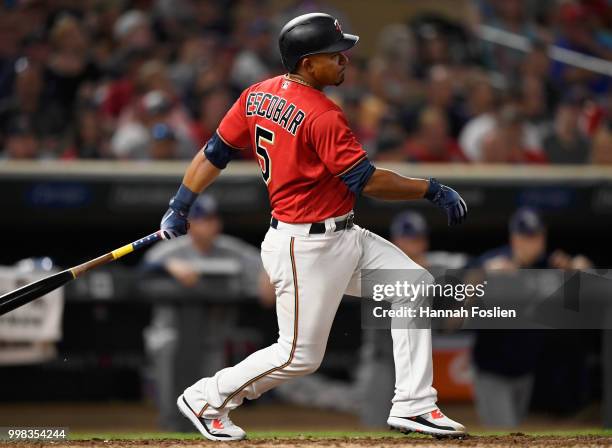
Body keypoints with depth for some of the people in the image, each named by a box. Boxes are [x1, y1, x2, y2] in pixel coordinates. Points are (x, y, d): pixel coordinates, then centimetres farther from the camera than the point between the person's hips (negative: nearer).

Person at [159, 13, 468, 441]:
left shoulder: (258, 95, 2)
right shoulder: (322, 116, -23)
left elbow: (215, 152, 7)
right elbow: (367, 181, -20)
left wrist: (179, 208, 13)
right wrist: (433, 190, -11)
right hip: (306, 249, -10)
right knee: (299, 355, 0)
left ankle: (413, 406, 8)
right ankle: (206, 400, 18)